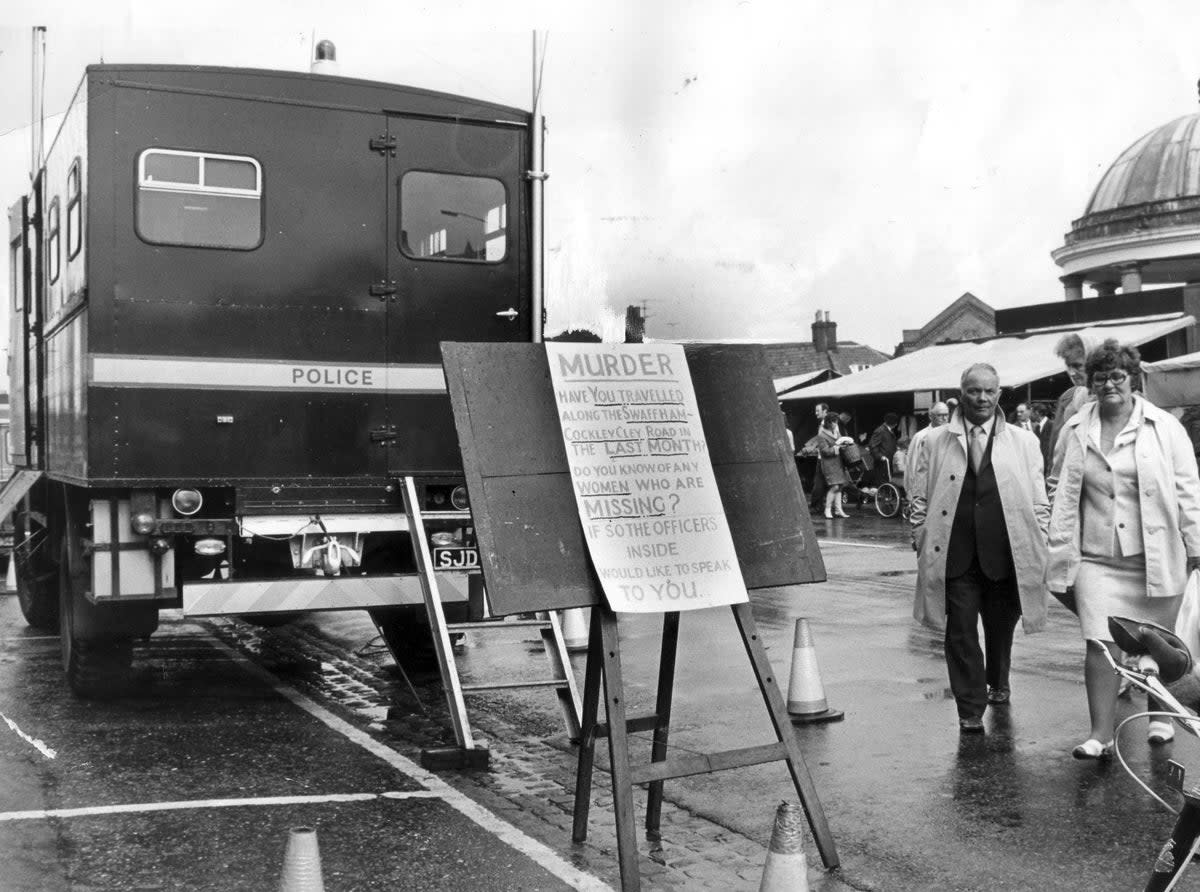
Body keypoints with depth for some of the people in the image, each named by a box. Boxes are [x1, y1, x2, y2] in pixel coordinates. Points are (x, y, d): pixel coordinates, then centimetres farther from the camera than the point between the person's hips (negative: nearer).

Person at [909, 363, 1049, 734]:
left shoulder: (1023, 442, 6)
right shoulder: (935, 442, 5)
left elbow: (1039, 503, 7)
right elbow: (920, 499, 7)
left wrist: (1038, 550, 1)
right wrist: (923, 546, 2)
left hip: (1006, 556, 1)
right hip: (955, 557, -1)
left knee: (1001, 627, 16)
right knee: (961, 632, -3)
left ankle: (997, 684, 43)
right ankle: (970, 710, 7)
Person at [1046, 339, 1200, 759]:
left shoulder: (1164, 427, 0)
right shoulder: (1075, 431, 5)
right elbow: (1059, 490, 11)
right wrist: (1060, 547, 7)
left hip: (1157, 557, -1)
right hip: (1097, 557, 1)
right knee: (1099, 644, -7)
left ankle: (1159, 717, 33)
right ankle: (1101, 733, -1)